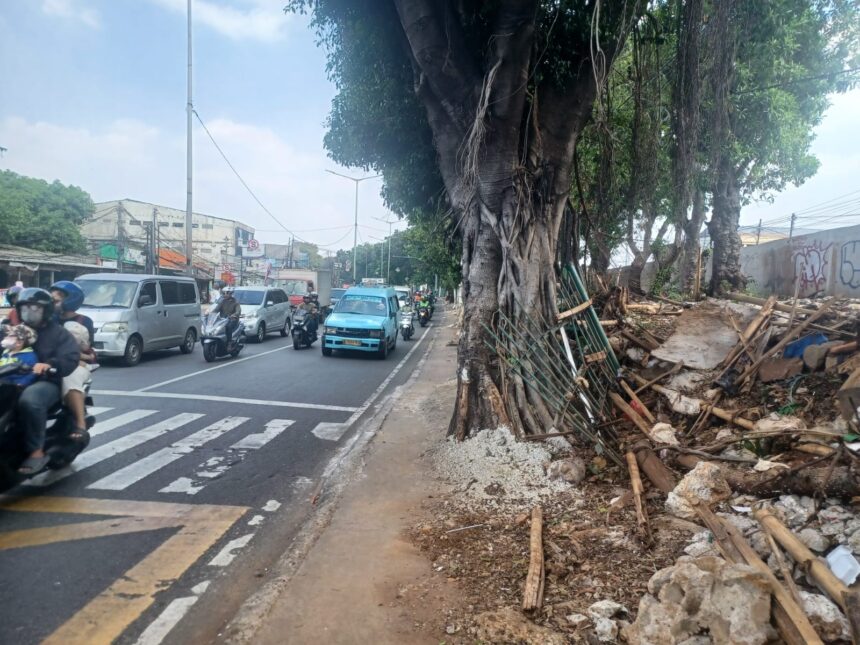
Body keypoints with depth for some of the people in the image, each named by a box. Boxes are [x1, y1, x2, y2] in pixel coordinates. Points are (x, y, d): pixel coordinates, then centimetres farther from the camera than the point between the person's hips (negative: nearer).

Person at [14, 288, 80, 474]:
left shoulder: (57, 332, 6)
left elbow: (71, 358, -9)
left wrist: (49, 364, -28)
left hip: (46, 382, -5)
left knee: (29, 399, -38)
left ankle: (36, 452, -27)